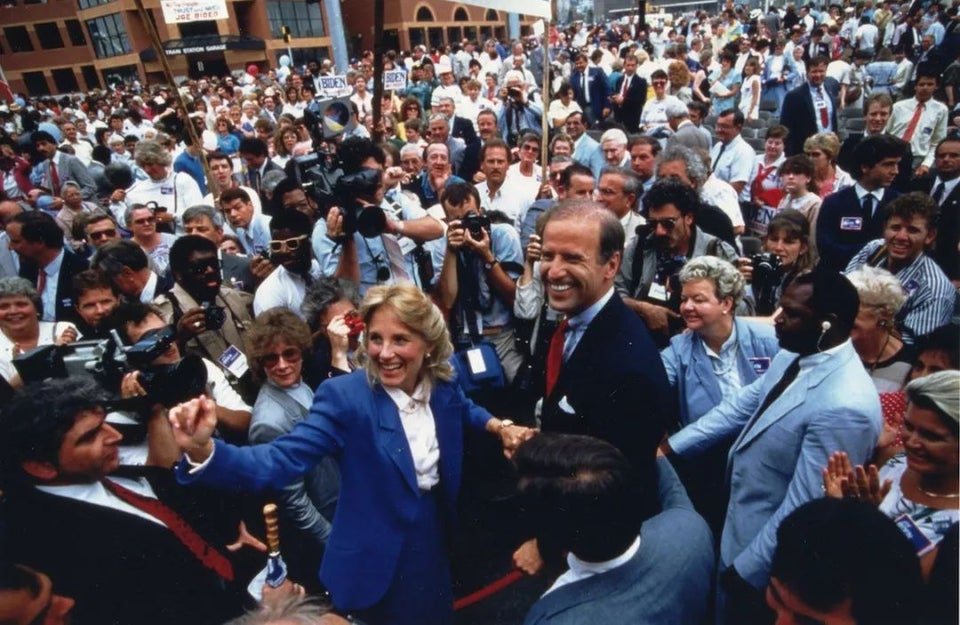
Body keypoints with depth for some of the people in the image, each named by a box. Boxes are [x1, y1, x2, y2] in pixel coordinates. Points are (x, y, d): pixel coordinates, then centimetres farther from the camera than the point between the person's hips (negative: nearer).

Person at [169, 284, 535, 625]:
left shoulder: (442, 386, -8)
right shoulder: (344, 397, -23)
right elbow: (280, 460, -32)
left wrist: (500, 426, -1)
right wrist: (203, 451, -48)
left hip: (438, 545, 5)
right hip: (377, 567, -5)